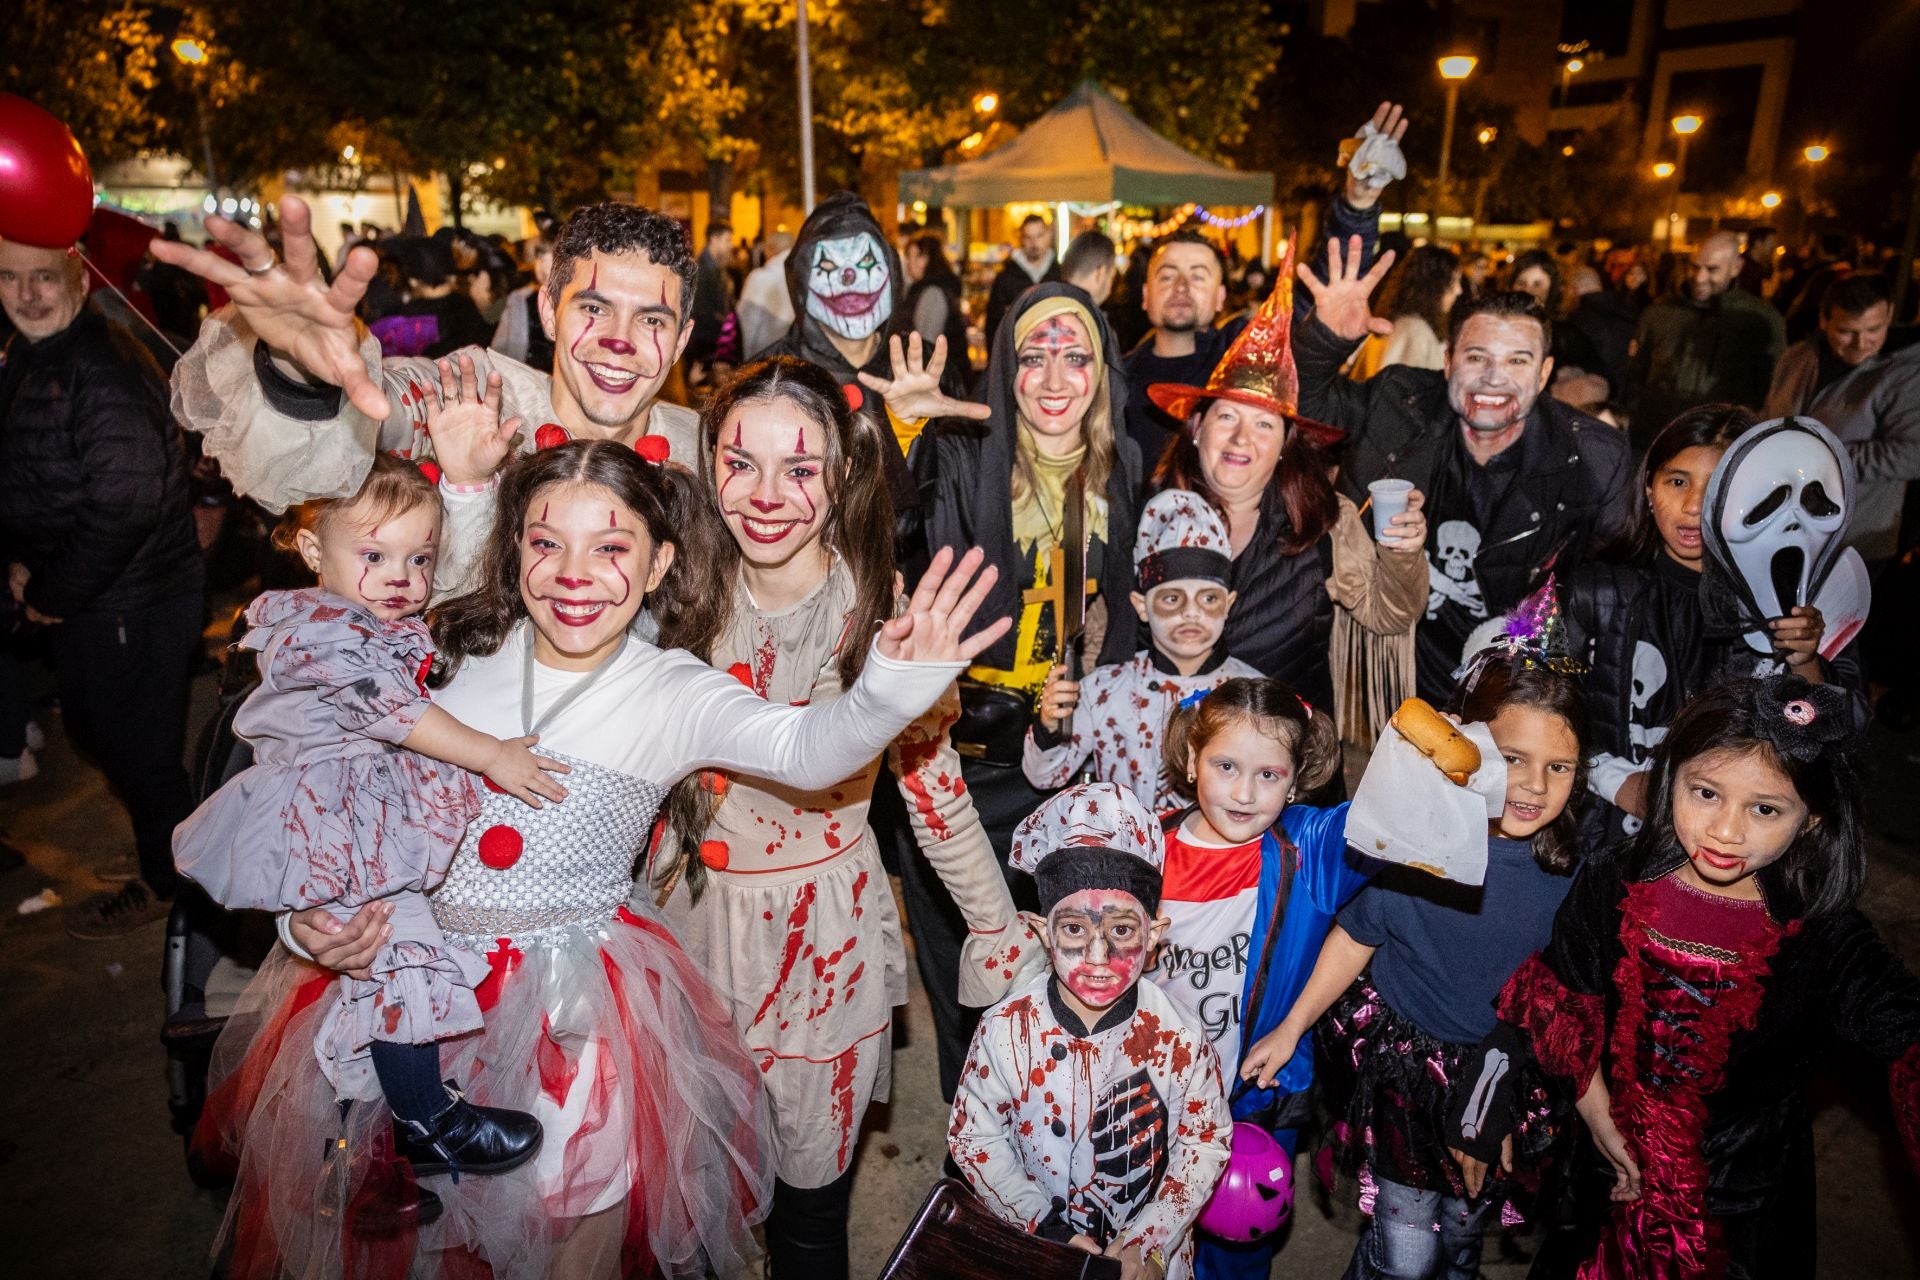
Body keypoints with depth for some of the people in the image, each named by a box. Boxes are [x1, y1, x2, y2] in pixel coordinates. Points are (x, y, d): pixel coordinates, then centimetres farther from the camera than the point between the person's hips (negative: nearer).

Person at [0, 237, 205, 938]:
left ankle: (164, 879, 27)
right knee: (93, 730, 25)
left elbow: (125, 503, -28)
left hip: (132, 606, -10)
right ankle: (169, 848, 47)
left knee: (136, 747, 5)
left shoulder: (106, 369, -22)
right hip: (84, 599, 10)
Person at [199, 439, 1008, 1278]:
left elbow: (807, 748, -29)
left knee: (573, 1210, -9)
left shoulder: (673, 693, -11)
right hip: (411, 952, 3)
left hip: (575, 994, -3)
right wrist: (307, 909, -9)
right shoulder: (458, 656, -1)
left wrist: (892, 687, -50)